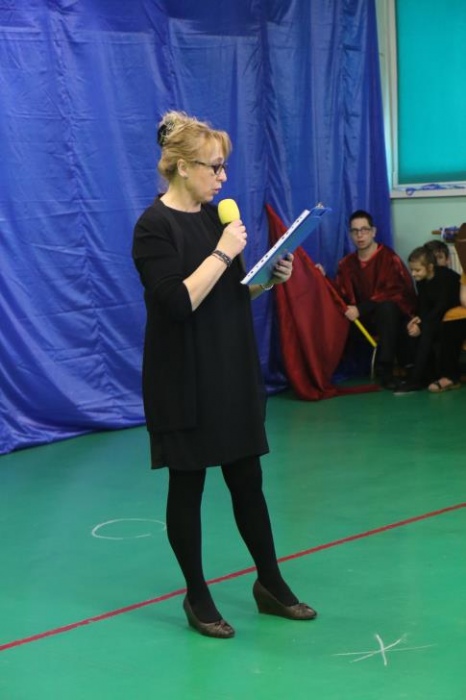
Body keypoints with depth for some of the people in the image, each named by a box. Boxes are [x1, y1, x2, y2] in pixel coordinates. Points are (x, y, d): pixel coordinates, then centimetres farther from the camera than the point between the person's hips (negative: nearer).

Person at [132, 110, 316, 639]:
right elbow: (179, 303, -24)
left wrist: (270, 279, -2)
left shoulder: (215, 216, 9)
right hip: (184, 381, -7)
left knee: (248, 481, 13)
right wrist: (223, 253, -22)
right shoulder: (155, 226, -14)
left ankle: (270, 584, 25)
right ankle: (197, 597, 16)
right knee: (187, 487, 4)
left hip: (231, 373, 7)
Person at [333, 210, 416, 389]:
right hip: (365, 318, 4)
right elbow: (340, 295, 1)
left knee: (386, 306, -38)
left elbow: (393, 292, -23)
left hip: (394, 314, -4)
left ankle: (385, 368, -34)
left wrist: (361, 309, -29)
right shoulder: (347, 263, 6)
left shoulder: (388, 257, -12)